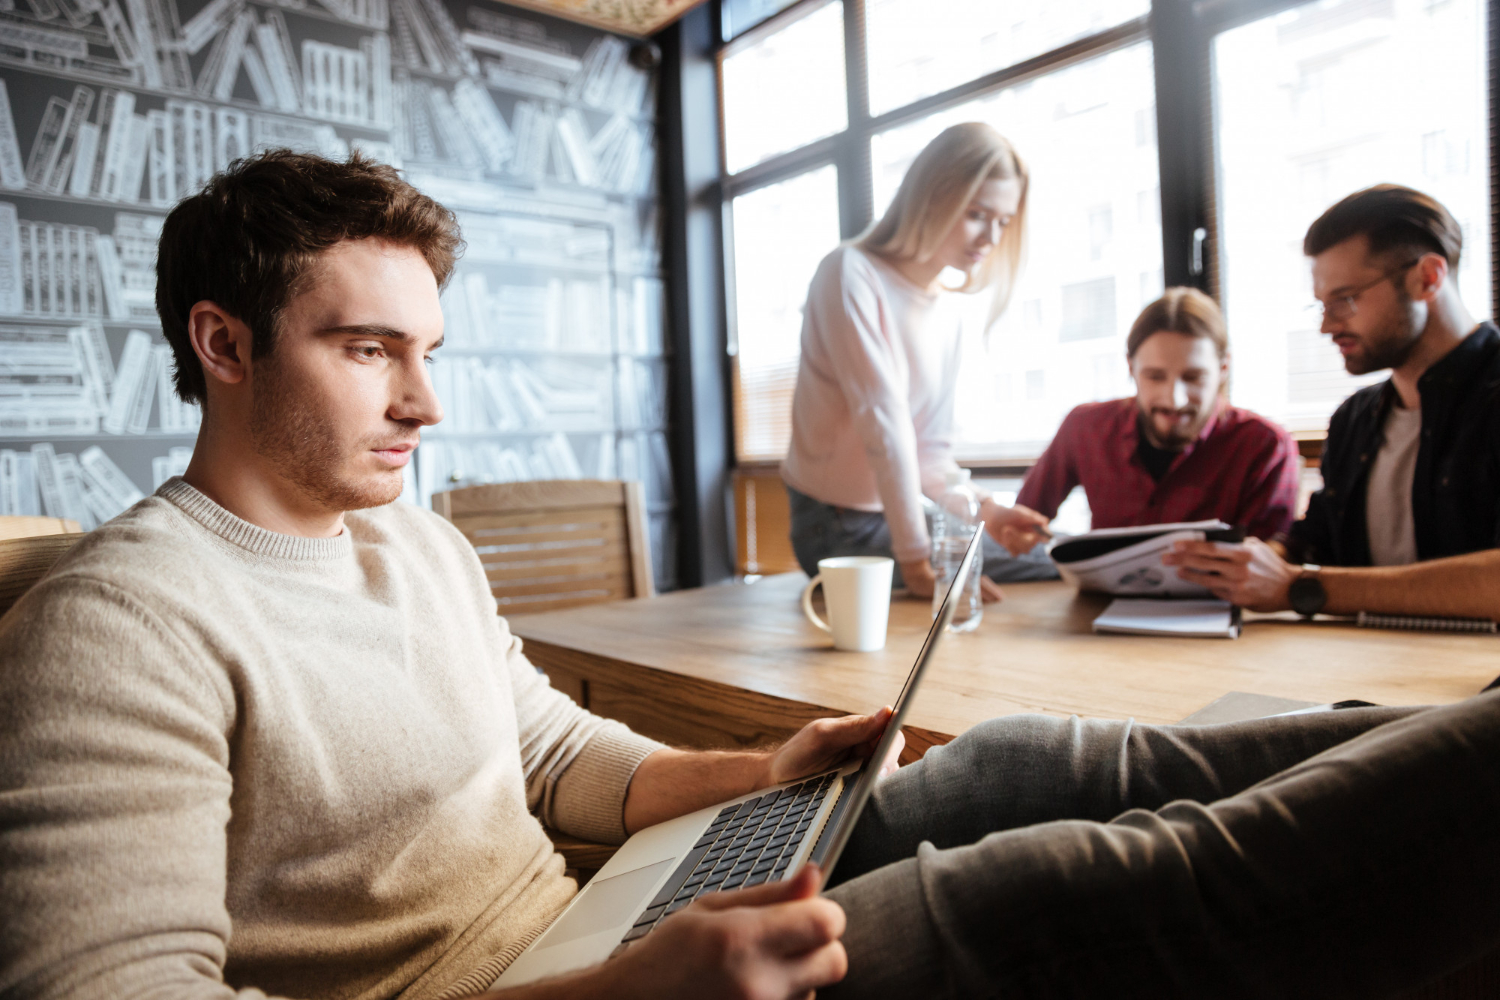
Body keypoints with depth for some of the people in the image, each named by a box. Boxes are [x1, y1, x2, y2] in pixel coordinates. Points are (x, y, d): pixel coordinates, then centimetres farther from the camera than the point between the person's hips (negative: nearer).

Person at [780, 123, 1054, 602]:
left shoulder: (946, 313, 7)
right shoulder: (851, 275, -17)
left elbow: (930, 450, 6)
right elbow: (883, 422, -26)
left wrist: (986, 510, -13)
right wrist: (915, 562, -29)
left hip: (906, 513, 8)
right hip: (843, 527, -8)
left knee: (1056, 576, 8)